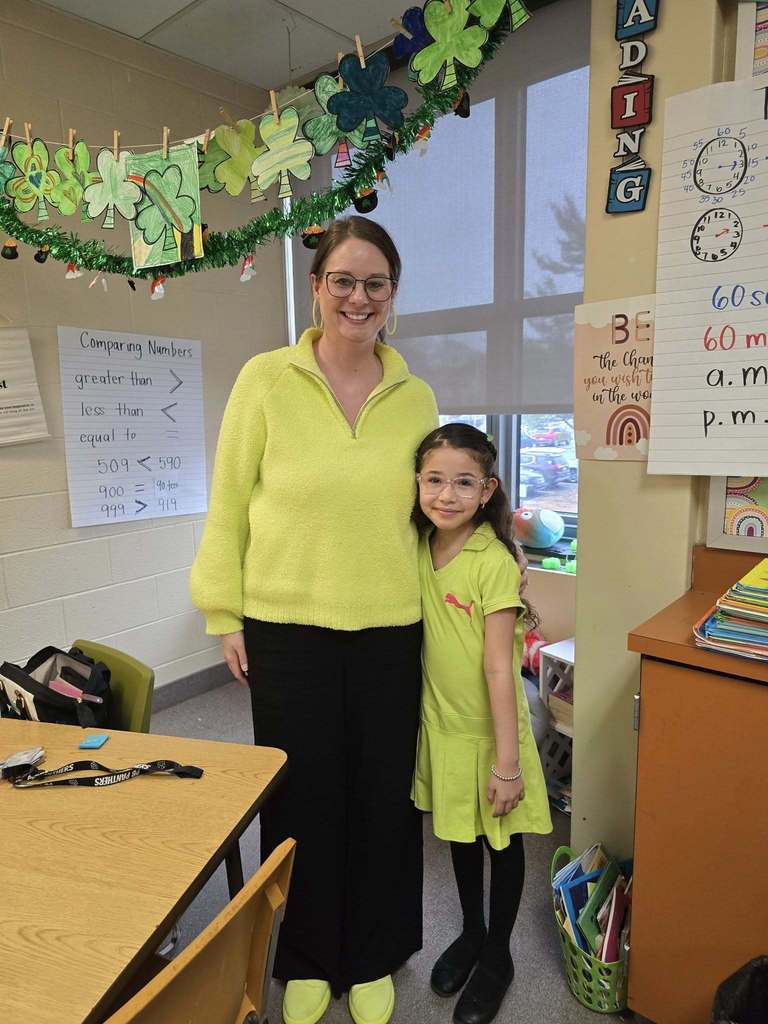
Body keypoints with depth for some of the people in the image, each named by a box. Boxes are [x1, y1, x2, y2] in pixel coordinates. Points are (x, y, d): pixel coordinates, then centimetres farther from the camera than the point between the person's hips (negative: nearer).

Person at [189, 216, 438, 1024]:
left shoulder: (416, 398, 4)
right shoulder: (266, 379, -4)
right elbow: (228, 502, -2)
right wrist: (225, 615, -2)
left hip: (390, 630, 2)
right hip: (286, 628, -2)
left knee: (383, 796, 14)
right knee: (301, 796, 14)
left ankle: (372, 959, 41)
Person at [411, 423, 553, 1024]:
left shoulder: (494, 562, -23)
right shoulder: (420, 549, -4)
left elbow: (499, 667, -22)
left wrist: (507, 760, -19)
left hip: (488, 728, -5)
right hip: (441, 723, 6)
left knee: (501, 839, 16)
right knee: (459, 833, 23)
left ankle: (497, 955, 40)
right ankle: (472, 932, 48)